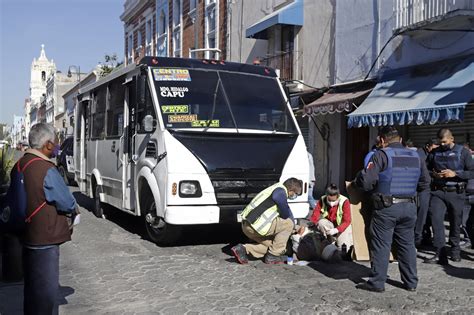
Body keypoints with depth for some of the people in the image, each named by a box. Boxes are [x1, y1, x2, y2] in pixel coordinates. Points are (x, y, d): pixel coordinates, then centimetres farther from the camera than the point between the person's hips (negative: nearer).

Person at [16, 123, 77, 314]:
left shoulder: (20, 165, 6)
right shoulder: (47, 170, -21)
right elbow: (68, 204, -17)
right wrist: (72, 209, 5)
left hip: (26, 235, 9)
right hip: (45, 239, -9)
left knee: (32, 287, 21)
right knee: (46, 291, 2)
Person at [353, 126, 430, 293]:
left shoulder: (382, 155, -10)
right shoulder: (415, 156, 10)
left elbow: (367, 180, -18)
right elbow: (425, 180, 16)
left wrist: (356, 182, 2)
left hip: (386, 207, -6)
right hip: (409, 206, 6)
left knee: (381, 245, 2)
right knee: (407, 244, 15)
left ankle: (377, 282, 7)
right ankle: (411, 282, 23)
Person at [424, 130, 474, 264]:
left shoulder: (463, 152, 1)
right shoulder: (434, 153, 9)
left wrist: (455, 173, -16)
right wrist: (434, 174, -5)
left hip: (456, 193, -1)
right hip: (438, 192, 1)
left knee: (456, 223, 9)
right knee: (436, 219, -14)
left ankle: (455, 251, 28)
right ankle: (440, 254, -12)